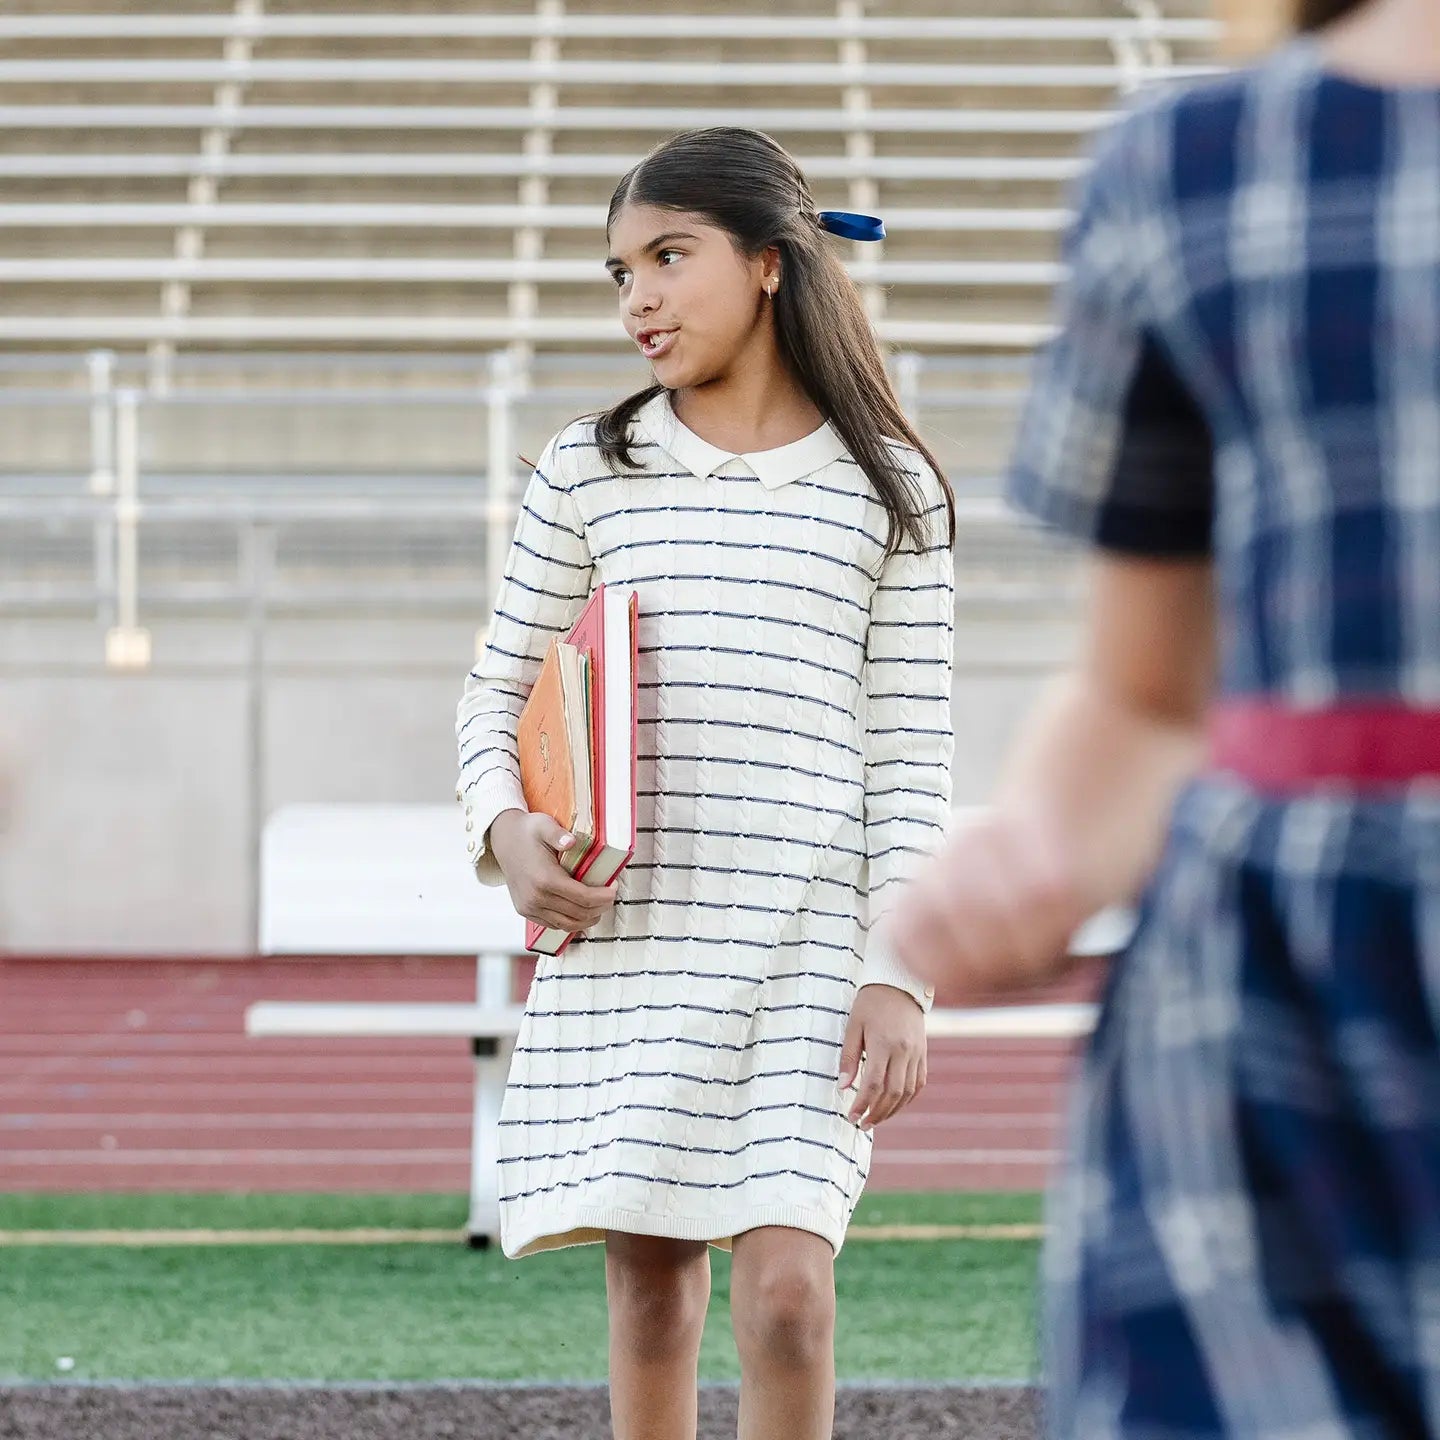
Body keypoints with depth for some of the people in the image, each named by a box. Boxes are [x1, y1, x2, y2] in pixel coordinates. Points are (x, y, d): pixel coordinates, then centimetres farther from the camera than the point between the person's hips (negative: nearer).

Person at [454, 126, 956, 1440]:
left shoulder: (887, 490, 3)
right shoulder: (587, 472, 7)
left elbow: (908, 752, 2)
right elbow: (500, 691, 13)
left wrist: (900, 976, -5)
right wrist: (504, 823, -9)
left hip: (804, 943, -2)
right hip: (622, 936, 2)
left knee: (786, 1290, -12)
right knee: (649, 1278, 5)